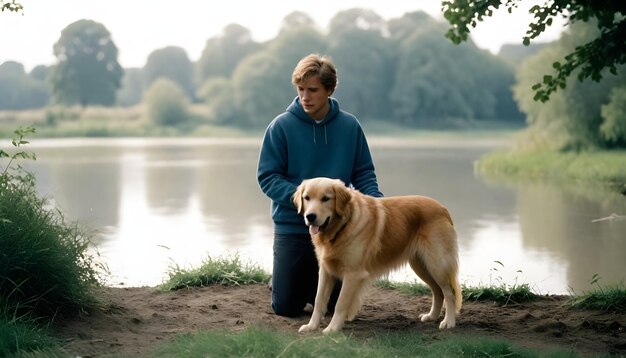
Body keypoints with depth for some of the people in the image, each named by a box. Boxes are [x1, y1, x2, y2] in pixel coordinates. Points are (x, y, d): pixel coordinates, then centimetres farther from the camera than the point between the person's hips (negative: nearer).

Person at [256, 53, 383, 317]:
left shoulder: (349, 125, -2)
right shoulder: (281, 126, -9)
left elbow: (363, 174, 3)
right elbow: (267, 177, -9)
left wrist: (377, 201, -16)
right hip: (292, 228, -2)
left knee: (339, 303, 9)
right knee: (287, 306, -1)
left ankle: (307, 283, 40)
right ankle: (282, 280, 33)